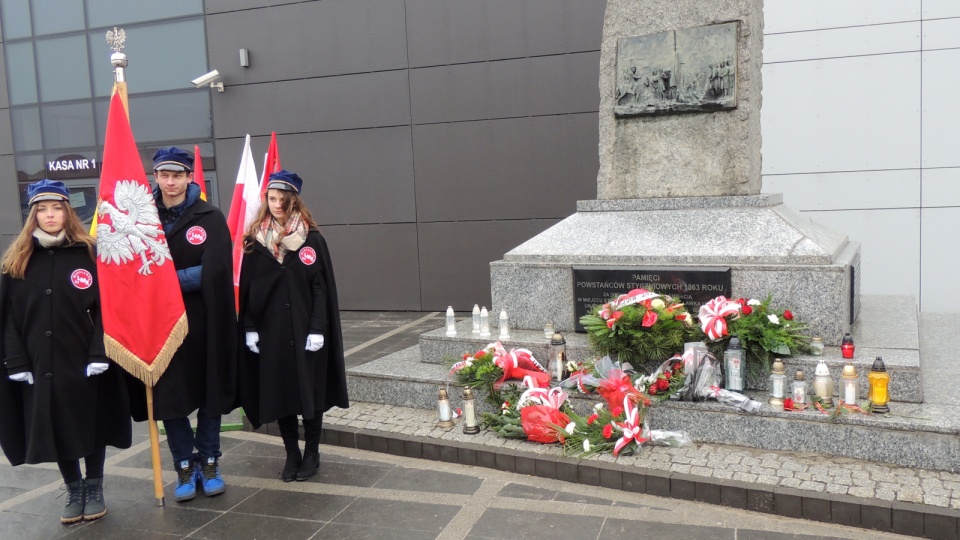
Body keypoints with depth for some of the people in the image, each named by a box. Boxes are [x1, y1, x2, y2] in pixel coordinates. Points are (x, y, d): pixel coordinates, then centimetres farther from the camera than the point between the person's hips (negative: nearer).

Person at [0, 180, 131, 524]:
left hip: (85, 363, -2)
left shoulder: (89, 253, -1)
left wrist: (99, 355, -14)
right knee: (55, 429, 10)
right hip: (40, 366, 2)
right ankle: (74, 492, 28)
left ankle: (94, 489, 27)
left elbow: (104, 309, -6)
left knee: (91, 426, 9)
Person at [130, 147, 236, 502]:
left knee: (210, 393, 8)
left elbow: (214, 272, -13)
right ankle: (184, 466, 20)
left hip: (204, 323, -1)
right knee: (169, 396, 5)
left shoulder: (210, 218, -3)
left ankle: (209, 462, 23)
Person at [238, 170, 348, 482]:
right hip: (270, 332, 2)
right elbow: (246, 288, 6)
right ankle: (292, 454, 22)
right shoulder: (255, 241, 5)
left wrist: (318, 328, -11)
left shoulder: (312, 239, -2)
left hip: (305, 332, -2)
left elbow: (322, 288, -4)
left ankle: (312, 454, 20)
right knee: (279, 394, 7)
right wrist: (249, 328, -1)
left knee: (310, 391, 4)